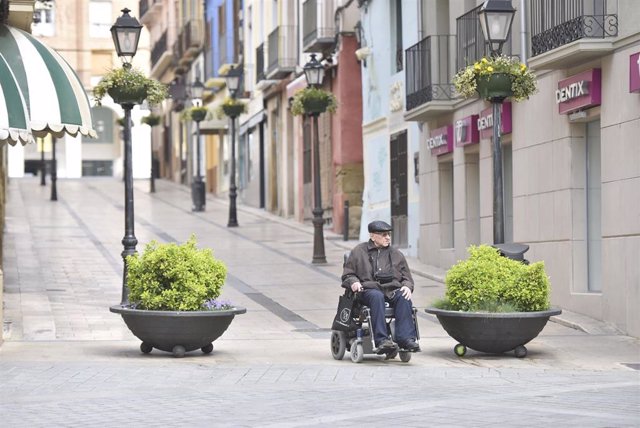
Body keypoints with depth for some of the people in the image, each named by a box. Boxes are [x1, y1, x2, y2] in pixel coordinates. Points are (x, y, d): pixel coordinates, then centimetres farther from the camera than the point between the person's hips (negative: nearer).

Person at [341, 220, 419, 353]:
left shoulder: (396, 254, 23)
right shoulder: (358, 252, 16)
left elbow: (406, 277, 24)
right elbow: (347, 275, 17)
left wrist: (407, 287, 0)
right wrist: (353, 282, -7)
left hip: (392, 289, 3)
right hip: (369, 289, -3)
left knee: (403, 298, -32)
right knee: (377, 297, -39)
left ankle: (405, 338, -41)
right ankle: (381, 340, -48)